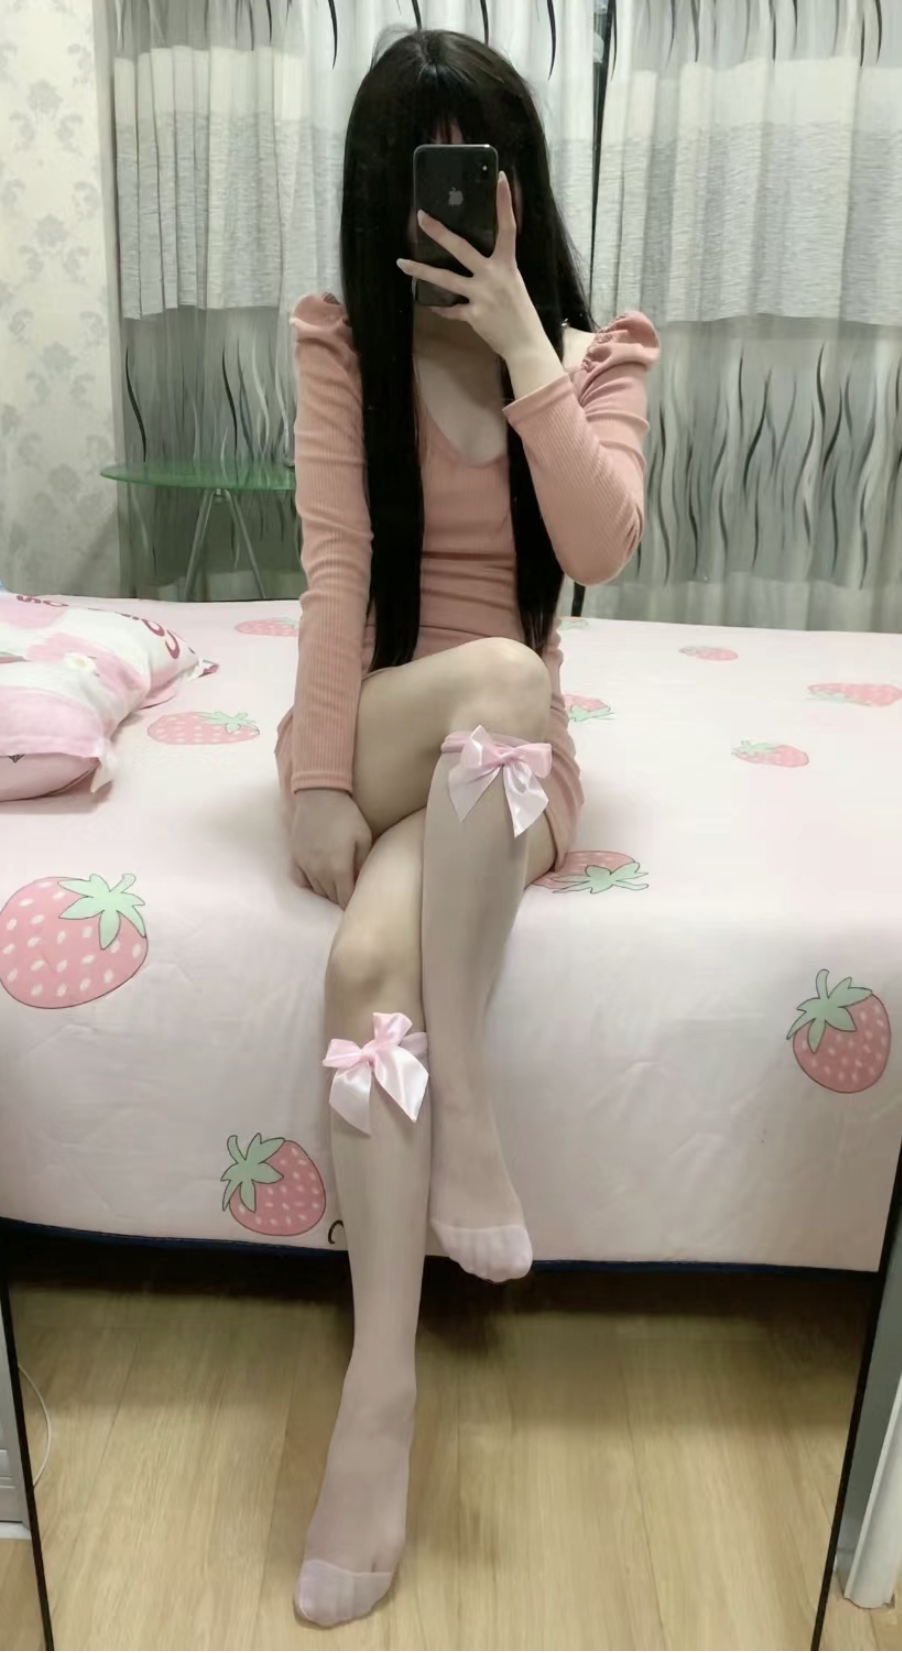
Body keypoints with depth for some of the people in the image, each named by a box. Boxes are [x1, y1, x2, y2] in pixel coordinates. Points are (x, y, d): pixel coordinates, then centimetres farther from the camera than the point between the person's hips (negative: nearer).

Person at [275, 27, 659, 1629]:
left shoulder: (598, 354, 5)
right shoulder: (339, 339, 3)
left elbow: (600, 547, -14)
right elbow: (335, 558, -10)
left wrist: (524, 347, -18)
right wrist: (317, 777, -18)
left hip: (504, 755, 1)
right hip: (369, 722, 0)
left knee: (372, 954, -34)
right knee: (500, 675, -36)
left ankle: (381, 1386, -27)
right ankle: (463, 1106, -30)